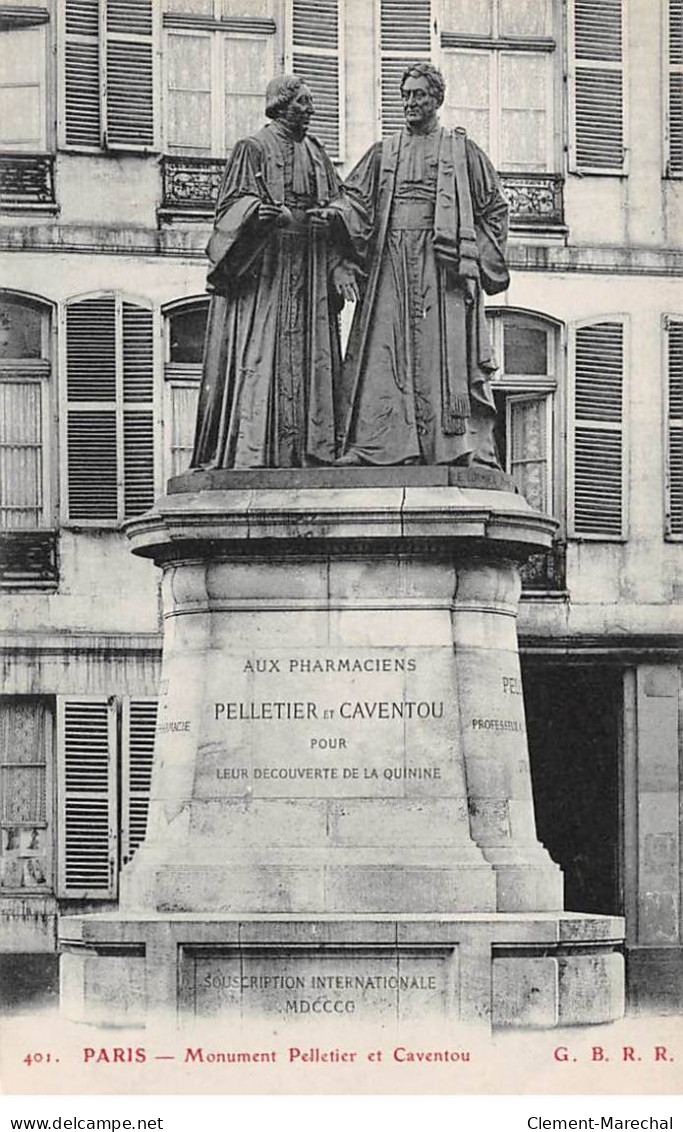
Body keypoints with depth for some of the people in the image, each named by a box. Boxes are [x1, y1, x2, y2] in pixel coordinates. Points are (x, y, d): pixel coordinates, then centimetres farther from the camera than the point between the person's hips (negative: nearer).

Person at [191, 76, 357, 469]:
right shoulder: (253, 149, 2)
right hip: (265, 265, -6)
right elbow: (235, 203, -5)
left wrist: (340, 267, 3)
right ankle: (250, 450, -15)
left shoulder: (317, 155, 18)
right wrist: (262, 212, -27)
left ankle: (309, 449, -1)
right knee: (261, 357, -11)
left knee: (310, 357, 0)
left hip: (310, 270, 6)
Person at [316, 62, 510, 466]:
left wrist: (479, 259, 2)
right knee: (385, 355, -6)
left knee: (448, 353, -10)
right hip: (392, 263, 3)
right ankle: (376, 447, -9)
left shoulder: (461, 150, 12)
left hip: (442, 264, -3)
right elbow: (358, 199, 10)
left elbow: (495, 207, 11)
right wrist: (336, 213, -12)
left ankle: (466, 447, -13)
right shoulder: (383, 153, 20)